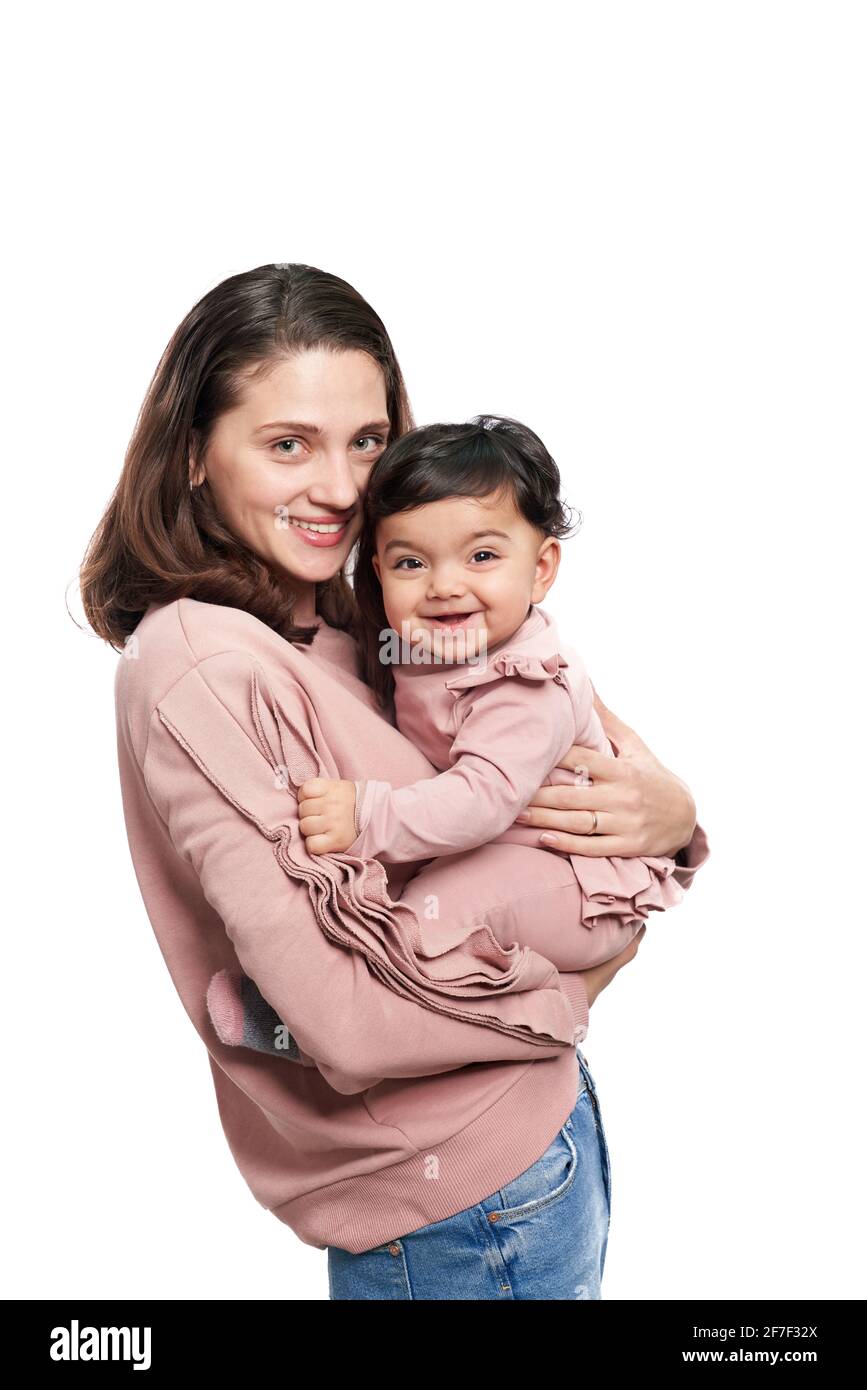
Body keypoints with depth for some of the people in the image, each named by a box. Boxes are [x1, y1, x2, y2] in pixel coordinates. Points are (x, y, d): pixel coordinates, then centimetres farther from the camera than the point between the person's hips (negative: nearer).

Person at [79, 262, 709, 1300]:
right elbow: (350, 1027, -26)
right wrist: (575, 979, -12)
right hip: (463, 1200, -7)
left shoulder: (350, 626, 3)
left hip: (529, 1126, 8)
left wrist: (669, 821, -15)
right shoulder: (205, 674, -23)